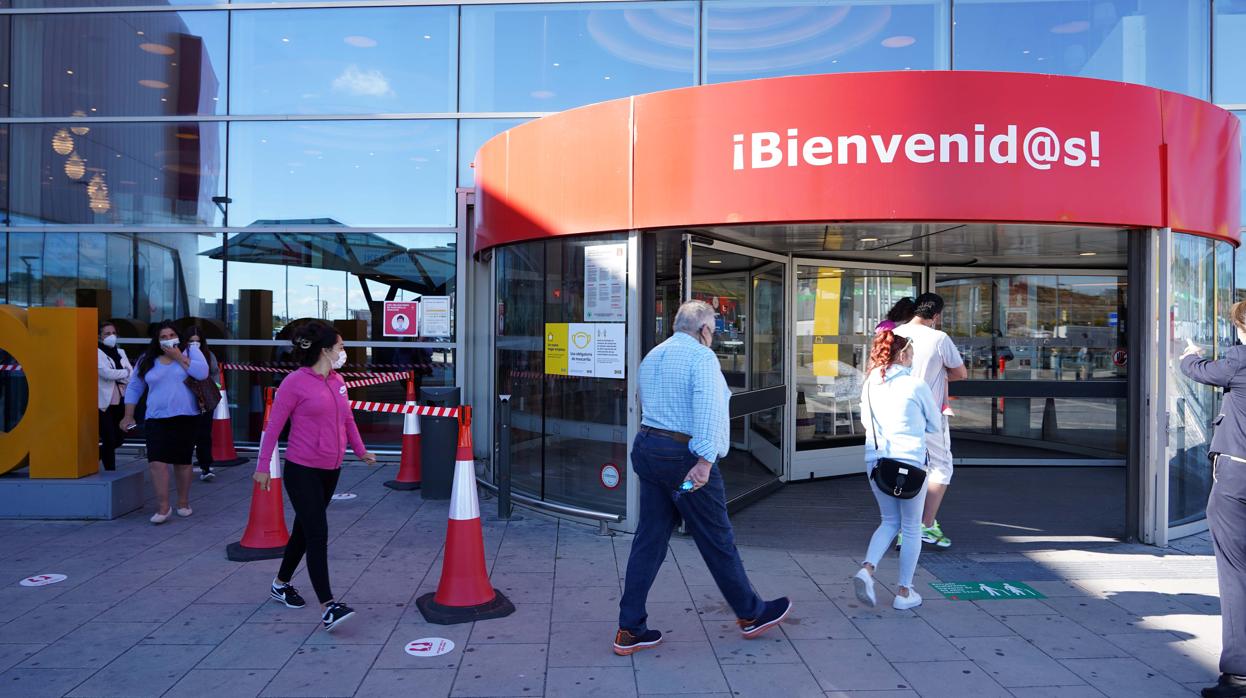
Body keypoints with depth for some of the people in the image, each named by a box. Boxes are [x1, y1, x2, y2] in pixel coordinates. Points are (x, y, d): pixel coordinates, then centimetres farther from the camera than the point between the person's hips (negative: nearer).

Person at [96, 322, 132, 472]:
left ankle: (96, 456, 33)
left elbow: (132, 374, 6)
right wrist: (125, 372, -3)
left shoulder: (120, 352, 14)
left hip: (120, 402, 6)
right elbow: (106, 373, -18)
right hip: (104, 402, -6)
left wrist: (116, 376, -11)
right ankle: (110, 470, 5)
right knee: (109, 440, -4)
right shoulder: (97, 353, -5)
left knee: (119, 438, 11)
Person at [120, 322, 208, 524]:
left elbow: (202, 373, -14)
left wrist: (179, 357, -13)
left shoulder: (190, 352, 4)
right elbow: (134, 388, 14)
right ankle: (163, 507, -8)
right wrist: (128, 416, 11)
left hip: (185, 418, -1)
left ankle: (183, 503, 22)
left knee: (182, 462, 7)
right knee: (157, 462, -13)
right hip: (156, 419, 1)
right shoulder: (147, 360, 9)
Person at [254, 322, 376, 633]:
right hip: (302, 470, -7)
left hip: (331, 470, 7)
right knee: (317, 534, -11)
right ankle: (327, 607, -10)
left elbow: (347, 419, 20)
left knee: (305, 529, 18)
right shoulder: (296, 382, -12)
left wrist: (361, 451, 17)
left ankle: (281, 584, 37)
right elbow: (274, 425, -9)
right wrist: (263, 466, -9)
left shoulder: (338, 381, 8)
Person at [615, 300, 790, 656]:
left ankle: (629, 631, 12)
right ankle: (751, 615, 24)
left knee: (648, 541, 9)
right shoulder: (701, 356, -10)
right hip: (684, 455, -8)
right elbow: (707, 408, -22)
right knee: (717, 540, 6)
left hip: (647, 448, 8)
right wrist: (705, 459, -29)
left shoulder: (652, 357, 16)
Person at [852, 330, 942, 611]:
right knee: (911, 528, 11)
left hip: (876, 460, 4)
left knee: (890, 521, 20)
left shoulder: (871, 384, 4)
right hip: (910, 462, -4)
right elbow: (935, 426, 4)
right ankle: (904, 592, 17)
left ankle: (867, 568, -2)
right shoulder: (916, 385, -7)